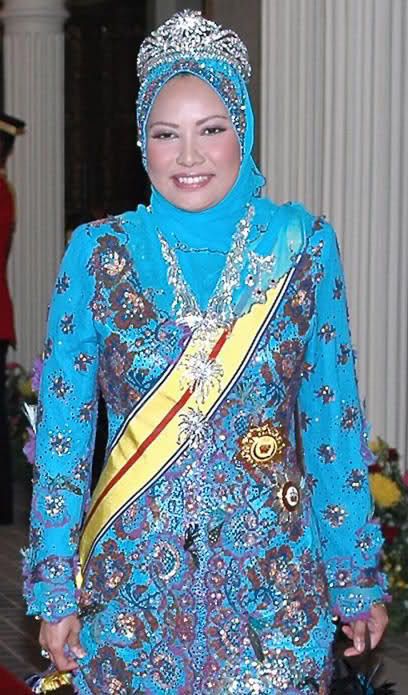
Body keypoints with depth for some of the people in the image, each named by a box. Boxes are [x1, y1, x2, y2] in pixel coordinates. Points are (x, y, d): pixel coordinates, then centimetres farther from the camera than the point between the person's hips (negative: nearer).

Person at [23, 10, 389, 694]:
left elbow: (334, 420, 1)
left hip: (273, 572, 0)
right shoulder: (100, 252, -3)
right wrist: (55, 588, -2)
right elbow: (62, 427, -1)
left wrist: (359, 575, 3)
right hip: (132, 571, 0)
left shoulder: (302, 245, -2)